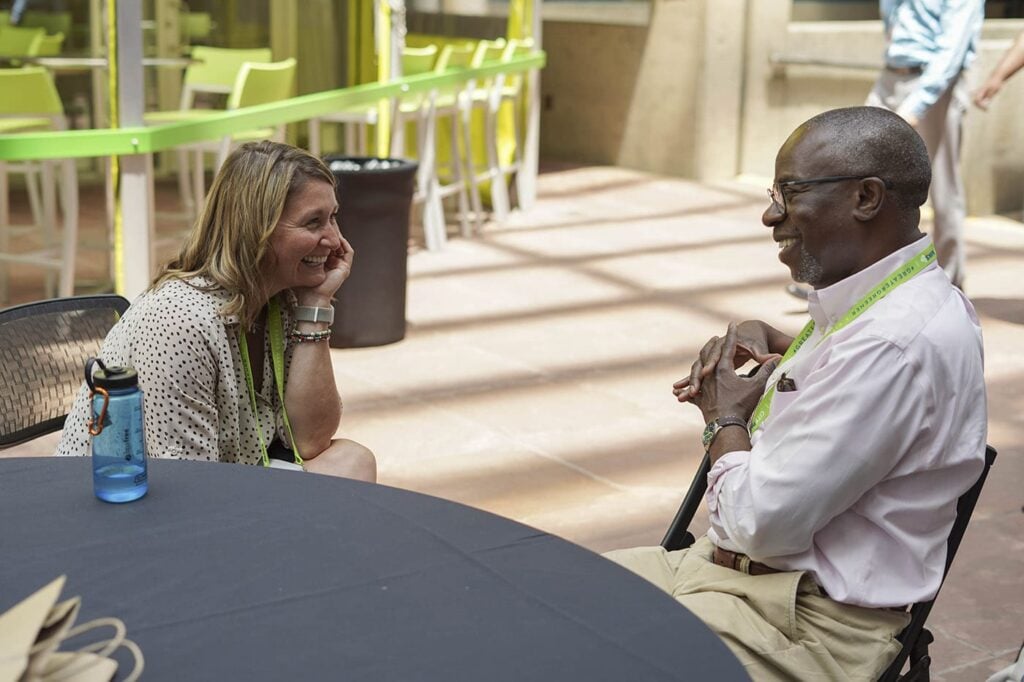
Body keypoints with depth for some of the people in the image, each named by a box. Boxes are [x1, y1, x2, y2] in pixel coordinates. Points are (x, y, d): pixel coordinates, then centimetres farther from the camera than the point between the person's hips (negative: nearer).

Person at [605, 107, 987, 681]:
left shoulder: (898, 344, -26)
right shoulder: (888, 302, 6)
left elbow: (761, 520, -25)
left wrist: (726, 419, -5)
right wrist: (761, 337, 12)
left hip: (810, 625, -10)